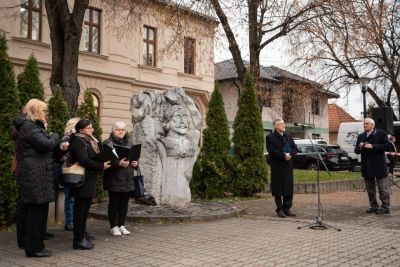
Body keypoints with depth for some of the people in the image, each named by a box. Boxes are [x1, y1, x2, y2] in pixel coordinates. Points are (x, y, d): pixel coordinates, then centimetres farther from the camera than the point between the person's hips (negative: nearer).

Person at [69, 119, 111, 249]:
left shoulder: (89, 141, 19)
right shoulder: (78, 142, -12)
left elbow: (94, 158, 24)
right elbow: (84, 160, -24)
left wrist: (104, 163, 7)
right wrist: (101, 166, -22)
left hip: (89, 179, 10)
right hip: (82, 180, -10)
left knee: (85, 208, 18)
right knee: (80, 209, -6)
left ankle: (82, 233, 32)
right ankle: (78, 240, -2)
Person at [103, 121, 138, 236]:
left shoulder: (128, 144, 17)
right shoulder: (108, 143, -5)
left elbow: (134, 157, 24)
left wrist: (135, 163, 2)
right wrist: (119, 163, -26)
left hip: (127, 180, 6)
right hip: (114, 180, -6)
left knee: (124, 203, 10)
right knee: (114, 203, 1)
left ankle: (121, 225, 21)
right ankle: (113, 227, 10)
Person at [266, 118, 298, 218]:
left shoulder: (288, 136, 15)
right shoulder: (270, 137, -3)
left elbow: (295, 149, 10)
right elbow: (272, 151, -14)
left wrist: (290, 154, -10)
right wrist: (284, 155, -17)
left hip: (288, 166, 5)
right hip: (277, 166, -5)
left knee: (289, 188, 5)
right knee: (278, 188, -1)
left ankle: (287, 209, 12)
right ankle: (280, 209, 8)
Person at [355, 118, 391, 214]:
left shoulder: (381, 134, -2)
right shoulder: (361, 136, 14)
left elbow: (386, 145, -11)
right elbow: (356, 151, 15)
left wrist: (373, 146, -19)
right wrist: (359, 147, -8)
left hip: (379, 166, -6)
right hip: (366, 167, 6)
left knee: (383, 188, -2)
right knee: (370, 189, 11)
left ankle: (385, 207, 3)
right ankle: (374, 207, 20)